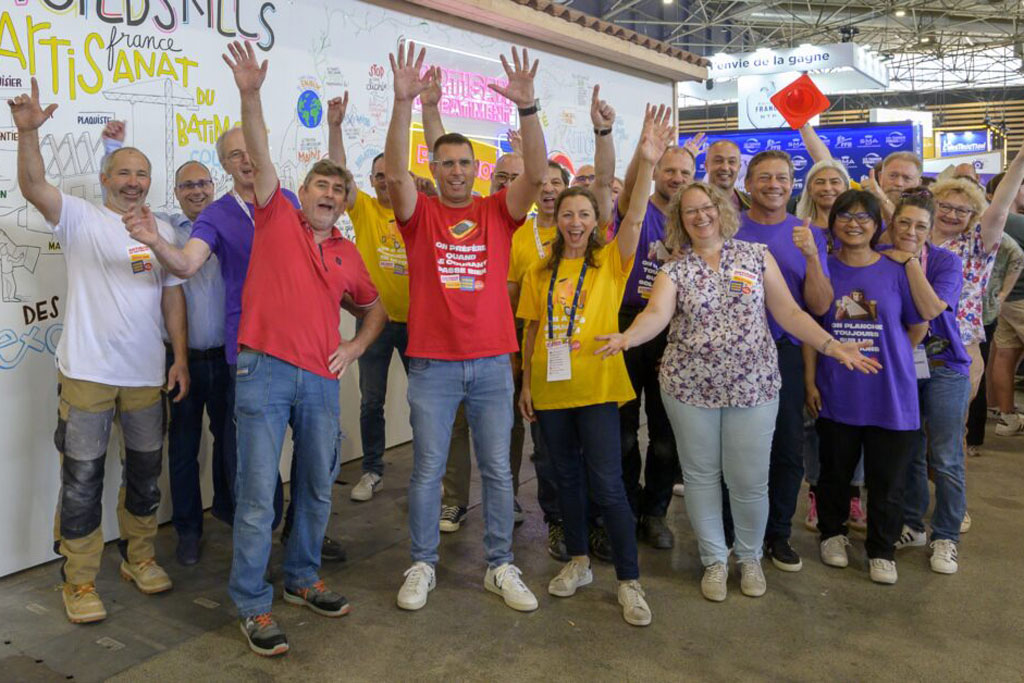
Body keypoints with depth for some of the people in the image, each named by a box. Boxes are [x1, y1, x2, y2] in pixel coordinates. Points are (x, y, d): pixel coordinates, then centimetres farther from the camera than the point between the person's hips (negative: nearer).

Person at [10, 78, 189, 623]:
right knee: (82, 480, 2)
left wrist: (180, 357, 4)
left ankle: (139, 557, 32)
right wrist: (27, 131, -33)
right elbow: (33, 186, -18)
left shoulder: (162, 231, 10)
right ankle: (79, 582, 16)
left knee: (146, 471, 14)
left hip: (146, 375, 4)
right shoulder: (81, 220, -1)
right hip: (87, 373, -4)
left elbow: (172, 295, 9)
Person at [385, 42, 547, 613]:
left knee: (498, 470, 9)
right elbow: (395, 172, -15)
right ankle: (423, 566, 23)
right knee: (427, 470, 8)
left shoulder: (498, 212, 5)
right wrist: (404, 103, -26)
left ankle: (501, 567, 23)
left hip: (492, 362, 1)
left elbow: (537, 174, -10)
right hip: (432, 363, -1)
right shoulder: (420, 213, 3)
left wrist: (527, 107, -21)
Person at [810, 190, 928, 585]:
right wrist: (811, 379, 0)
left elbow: (919, 327, 5)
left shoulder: (897, 270, -4)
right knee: (835, 472, 16)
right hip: (836, 394, 1)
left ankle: (882, 550, 28)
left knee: (887, 480, 8)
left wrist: (885, 359, 1)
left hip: (890, 394, 0)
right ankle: (832, 533, 39)